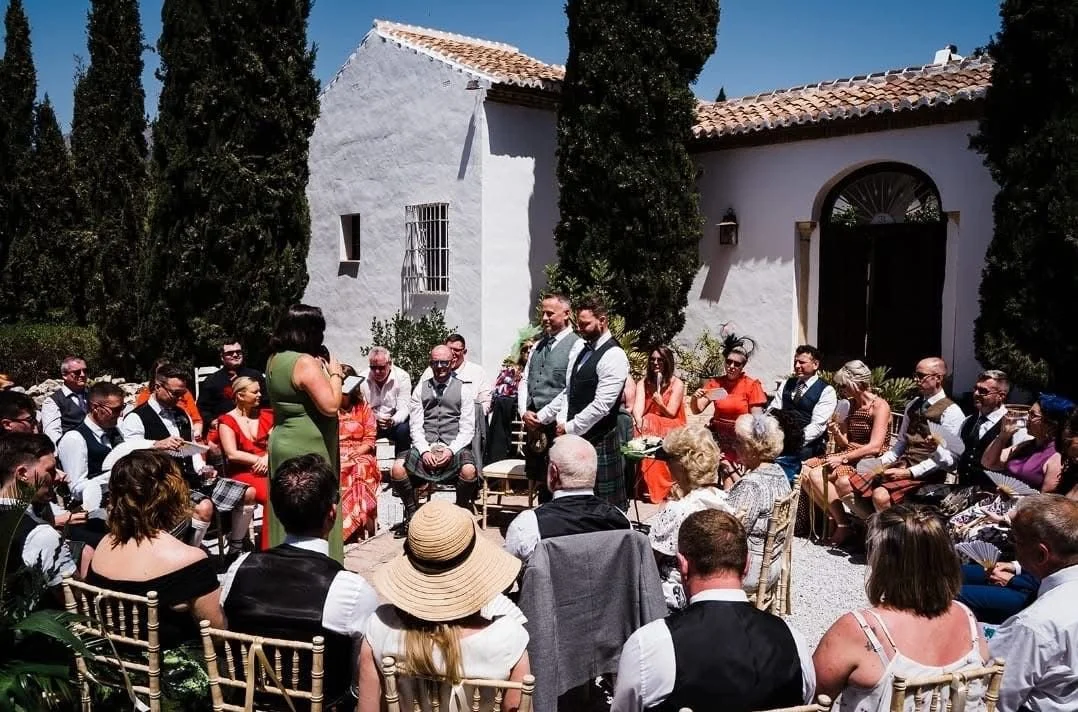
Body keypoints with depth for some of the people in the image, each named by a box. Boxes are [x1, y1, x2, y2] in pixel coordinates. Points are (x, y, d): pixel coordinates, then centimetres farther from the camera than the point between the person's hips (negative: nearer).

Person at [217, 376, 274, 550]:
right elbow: (232, 454, -7)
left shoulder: (265, 416, 16)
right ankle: (269, 549, -22)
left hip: (268, 470, 4)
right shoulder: (227, 421, 2)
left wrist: (267, 458, -12)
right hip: (242, 473, -4)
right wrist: (260, 460, -7)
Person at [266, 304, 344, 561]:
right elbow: (330, 406, -23)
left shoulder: (274, 359, 8)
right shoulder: (306, 362, -19)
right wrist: (335, 373, -9)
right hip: (306, 450, -9)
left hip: (282, 443, 9)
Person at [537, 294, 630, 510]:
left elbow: (600, 405, -20)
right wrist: (542, 416, 9)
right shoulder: (579, 347, 10)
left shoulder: (613, 356, -15)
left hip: (599, 441, -8)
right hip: (574, 436, 8)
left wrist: (570, 428, -14)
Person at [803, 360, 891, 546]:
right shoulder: (850, 405, 12)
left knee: (817, 474, -28)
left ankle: (843, 524, -12)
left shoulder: (879, 406, -10)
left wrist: (843, 458, -19)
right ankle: (835, 517, -3)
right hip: (849, 457, 8)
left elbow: (874, 447, -18)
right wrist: (836, 433, -8)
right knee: (807, 470, -15)